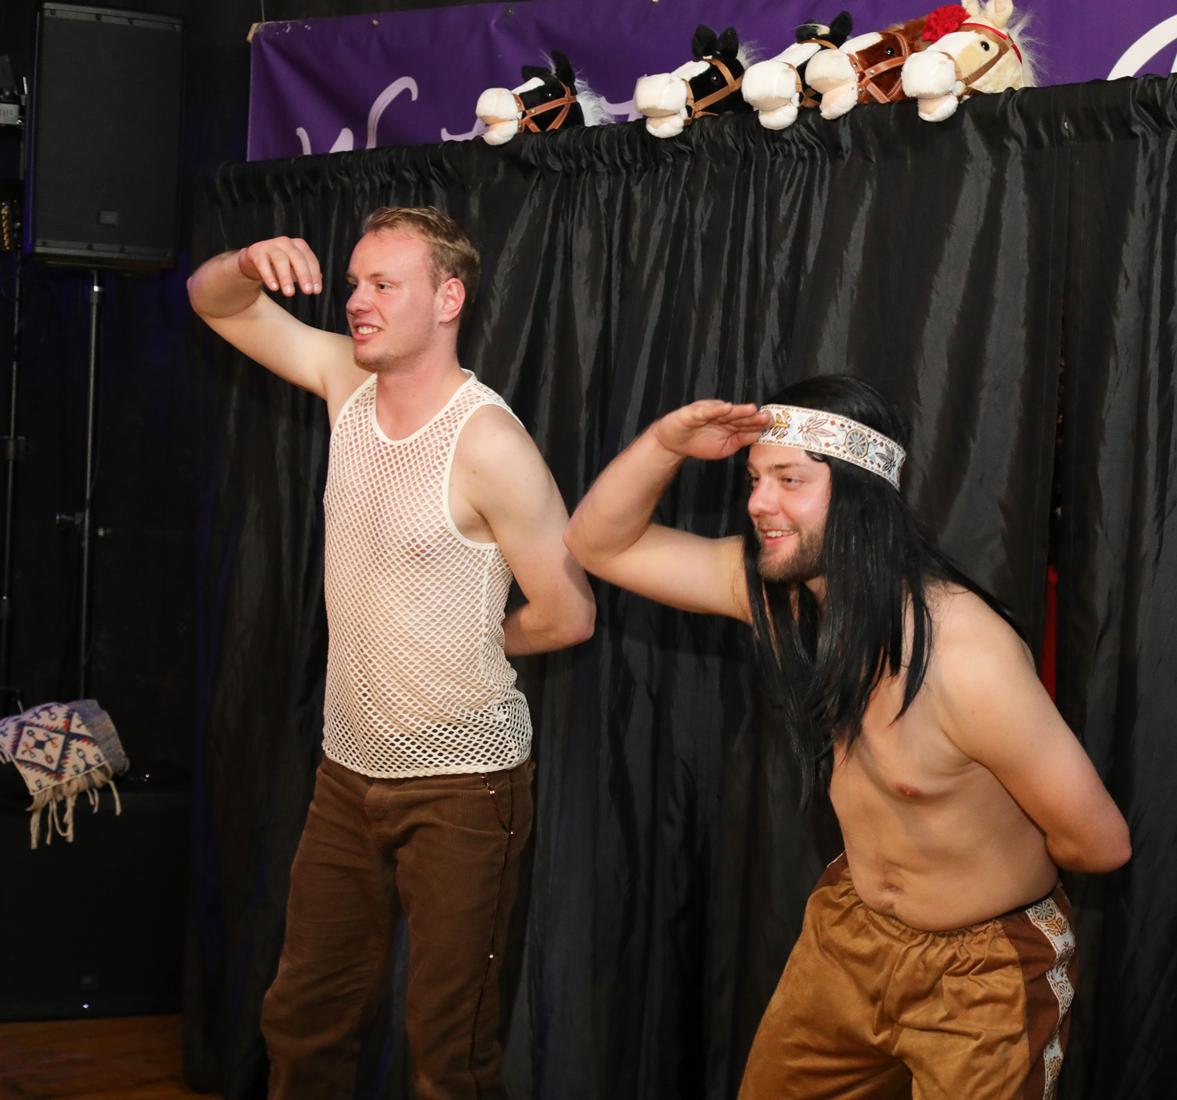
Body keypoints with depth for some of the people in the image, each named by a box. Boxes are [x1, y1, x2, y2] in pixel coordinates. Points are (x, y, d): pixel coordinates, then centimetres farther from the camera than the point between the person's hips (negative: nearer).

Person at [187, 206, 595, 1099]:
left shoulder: (488, 444, -20)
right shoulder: (350, 379, 0)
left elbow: (568, 613, -15)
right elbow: (214, 305, 9)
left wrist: (470, 644, 1)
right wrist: (249, 266, -14)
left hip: (460, 785, -7)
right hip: (350, 767, 7)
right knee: (303, 1023, 18)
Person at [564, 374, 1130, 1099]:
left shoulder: (965, 654, -33)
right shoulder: (773, 582, -12)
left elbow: (1100, 843, -24)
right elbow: (600, 545, -4)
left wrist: (995, 856, -1)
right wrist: (667, 443, -23)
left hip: (984, 967, -7)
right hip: (850, 929, 7)